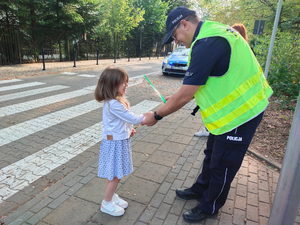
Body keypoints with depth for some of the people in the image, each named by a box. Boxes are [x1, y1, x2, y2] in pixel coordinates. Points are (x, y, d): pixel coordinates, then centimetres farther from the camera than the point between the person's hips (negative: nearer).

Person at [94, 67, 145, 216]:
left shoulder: (116, 101, 5)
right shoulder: (114, 104, -27)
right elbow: (133, 119, -24)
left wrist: (128, 129, 5)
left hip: (120, 140, 9)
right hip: (115, 143, -9)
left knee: (114, 174, 22)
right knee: (115, 175, 6)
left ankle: (112, 195, 41)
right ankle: (107, 203, 26)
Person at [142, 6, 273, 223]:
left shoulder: (206, 44, -26)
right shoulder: (213, 30, 6)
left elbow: (184, 97, -24)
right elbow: (210, 79, 15)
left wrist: (156, 116, -11)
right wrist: (180, 95, 11)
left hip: (240, 110, -10)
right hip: (236, 105, 10)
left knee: (222, 165, 8)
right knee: (212, 154, 22)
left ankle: (209, 207, 30)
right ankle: (200, 189, 43)